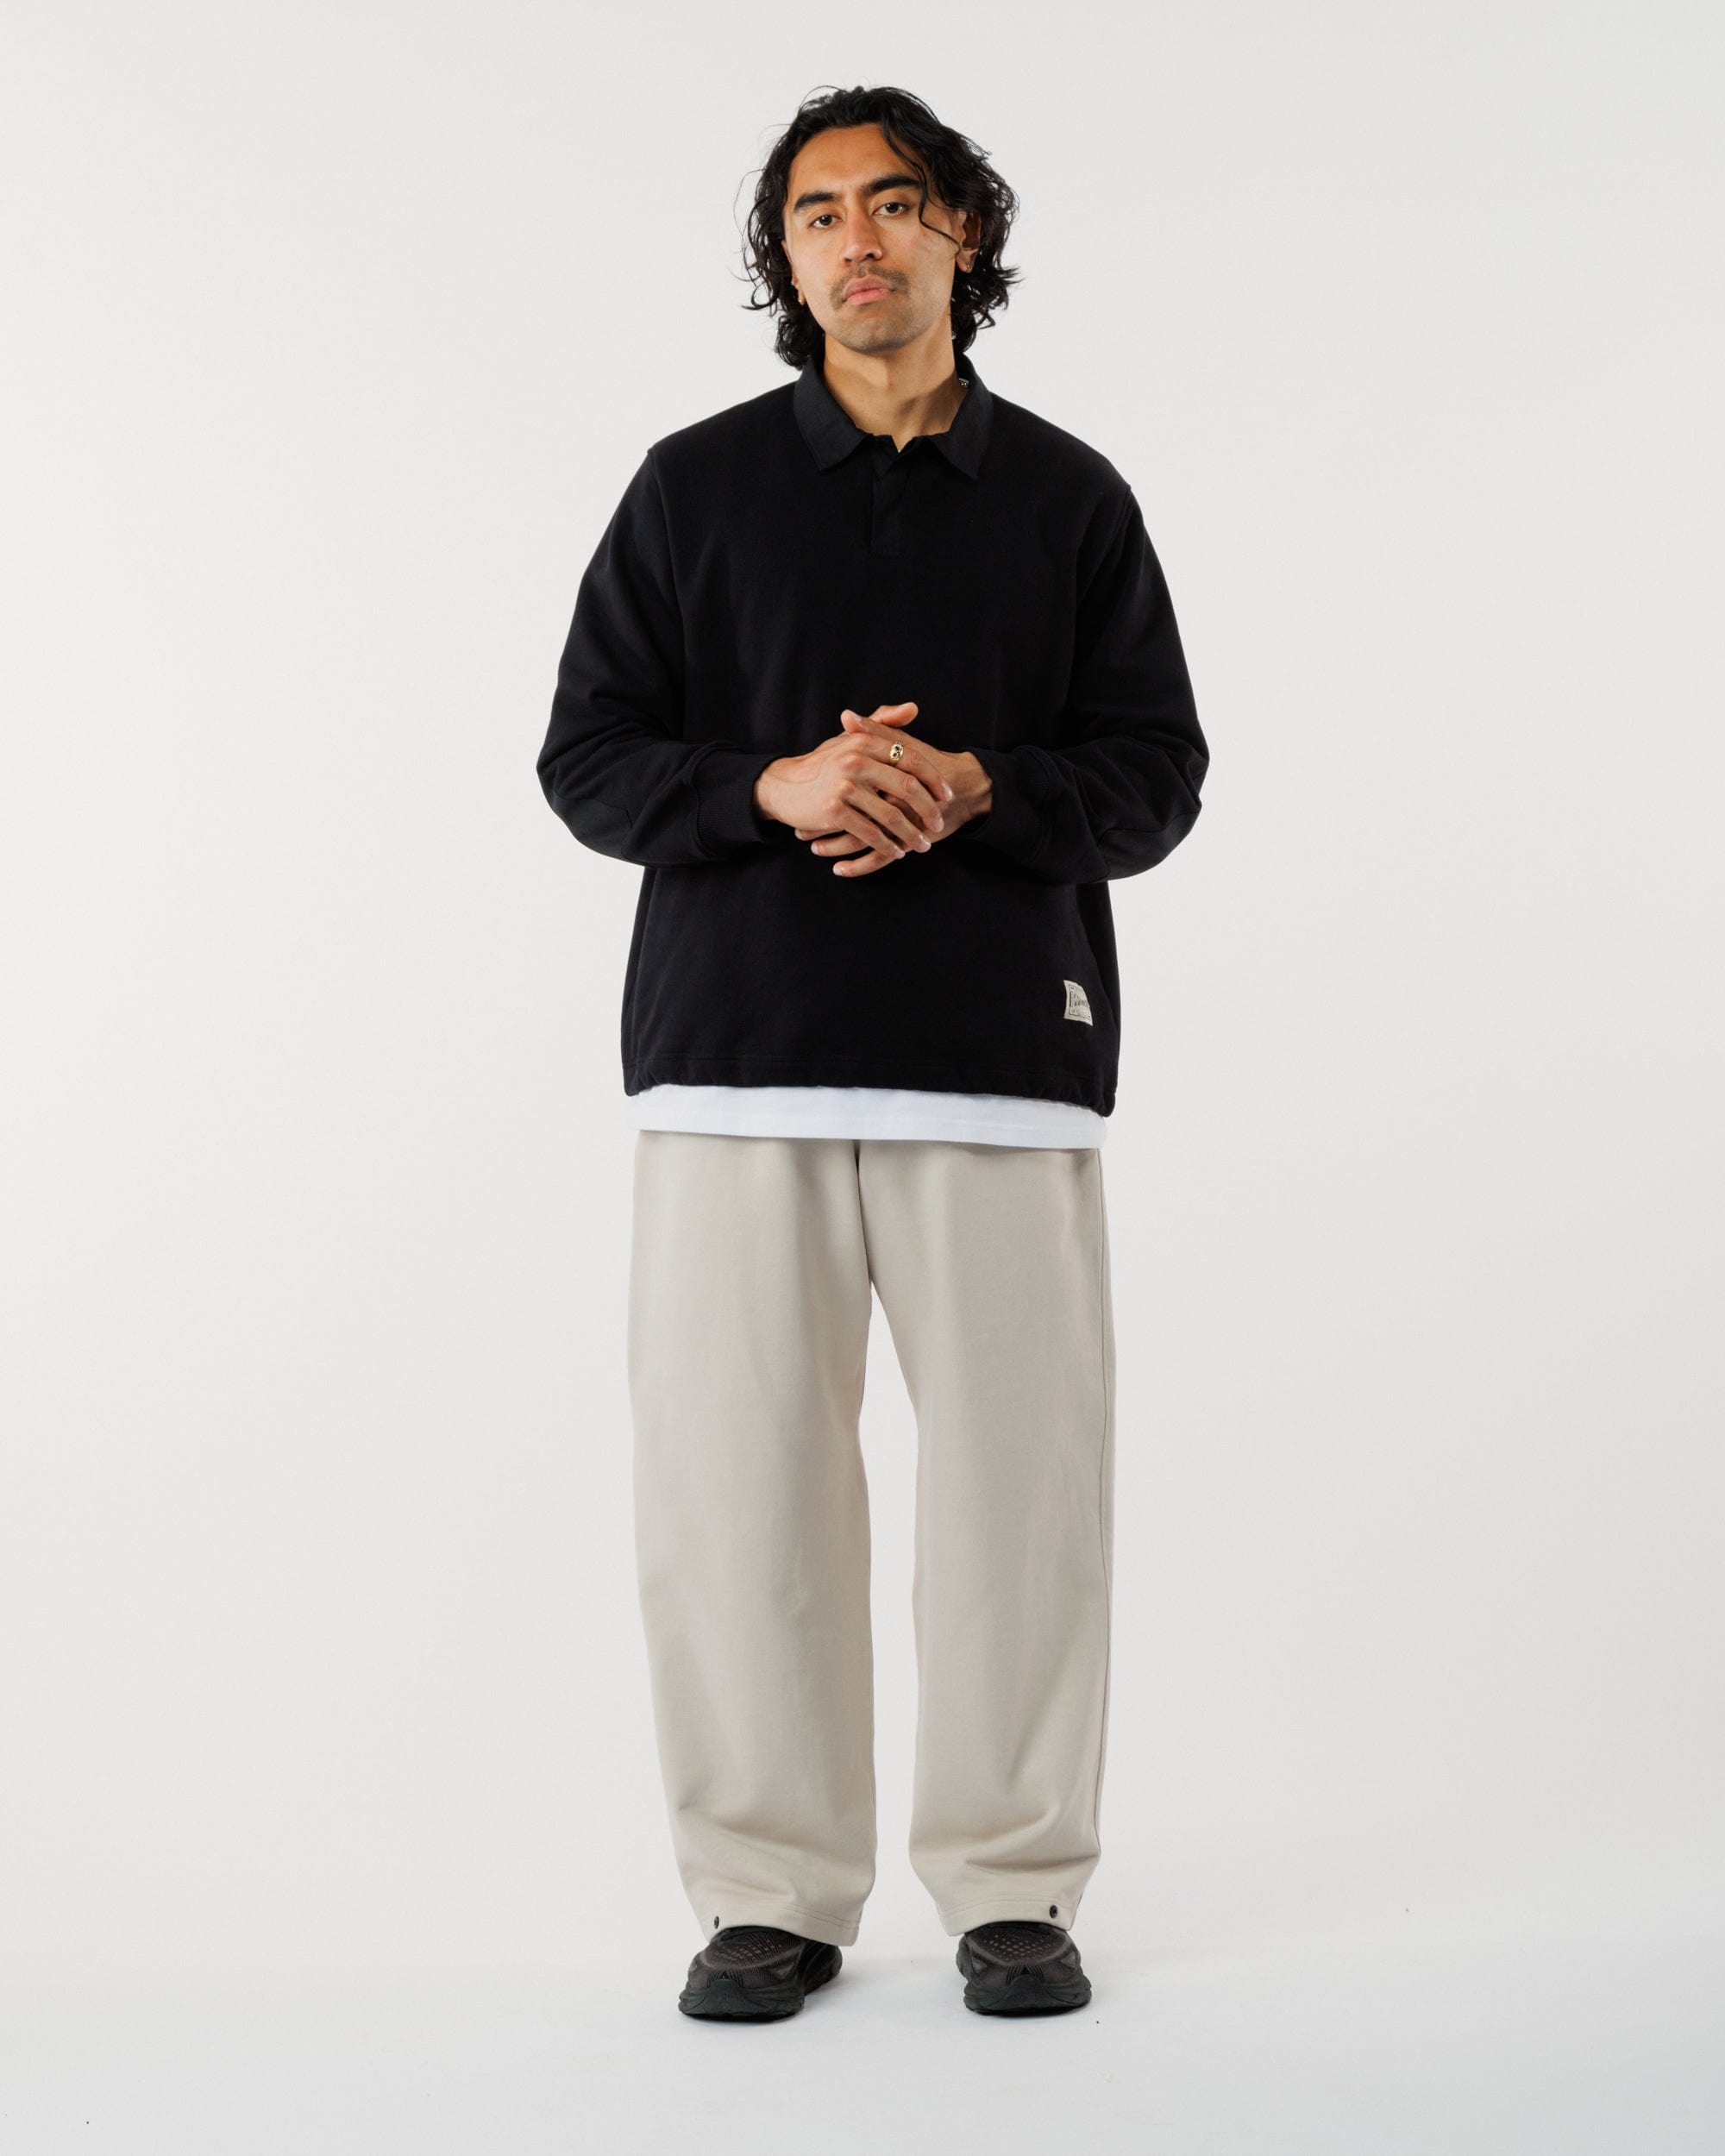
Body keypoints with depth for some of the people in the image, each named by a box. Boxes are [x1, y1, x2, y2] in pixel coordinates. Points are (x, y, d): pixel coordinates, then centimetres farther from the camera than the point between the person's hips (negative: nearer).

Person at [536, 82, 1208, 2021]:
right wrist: (776, 786, -12)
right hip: (737, 1056, 0)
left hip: (1004, 1056, 0)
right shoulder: (695, 485, 11)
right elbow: (587, 758, 7)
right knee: (734, 1480, -1)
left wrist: (973, 788, -12)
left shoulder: (1069, 498, 12)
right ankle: (769, 1894, 13)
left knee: (1018, 1478, -1)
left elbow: (1154, 777, 8)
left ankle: (1013, 1884, 15)